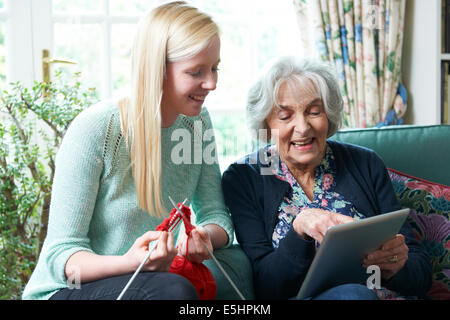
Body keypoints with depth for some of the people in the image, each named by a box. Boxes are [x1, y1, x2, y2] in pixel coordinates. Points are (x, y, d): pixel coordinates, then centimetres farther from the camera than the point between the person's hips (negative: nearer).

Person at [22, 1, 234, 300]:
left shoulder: (197, 122, 0)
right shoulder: (94, 130, -19)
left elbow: (216, 213, 3)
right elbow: (62, 253, -17)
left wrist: (206, 237, -22)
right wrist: (127, 263, -37)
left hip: (150, 276, 6)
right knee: (174, 289, -34)